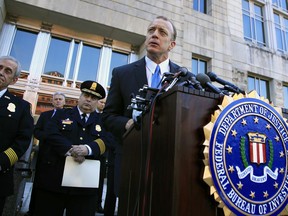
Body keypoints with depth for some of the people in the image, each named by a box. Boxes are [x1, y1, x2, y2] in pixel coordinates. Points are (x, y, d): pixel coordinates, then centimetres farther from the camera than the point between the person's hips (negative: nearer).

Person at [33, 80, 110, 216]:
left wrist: (87, 149, -23)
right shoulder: (62, 114, 11)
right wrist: (70, 150, -20)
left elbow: (103, 142, -2)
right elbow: (52, 135, -5)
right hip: (53, 180, 0)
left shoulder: (101, 121, 12)